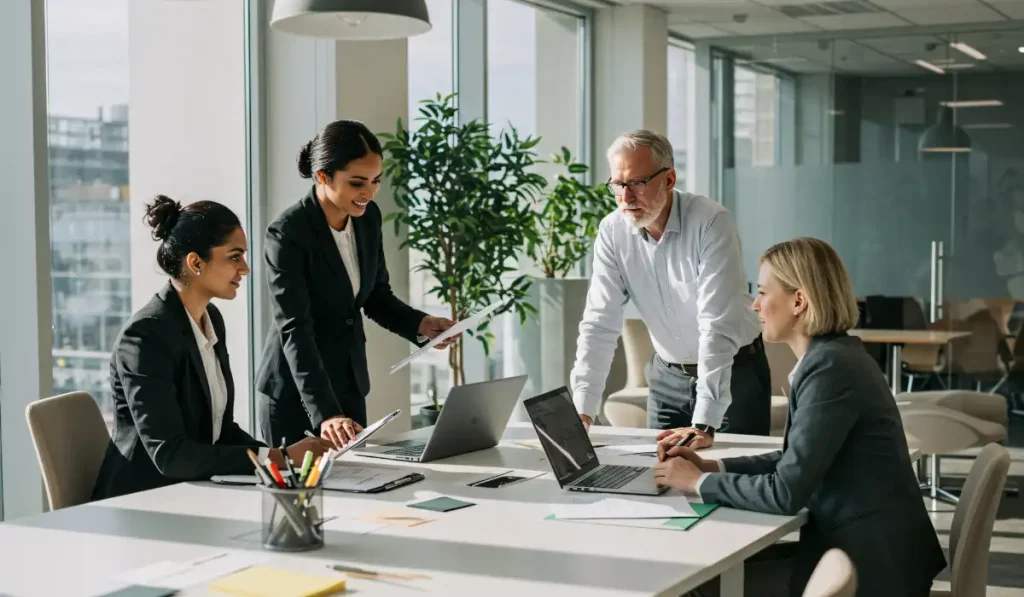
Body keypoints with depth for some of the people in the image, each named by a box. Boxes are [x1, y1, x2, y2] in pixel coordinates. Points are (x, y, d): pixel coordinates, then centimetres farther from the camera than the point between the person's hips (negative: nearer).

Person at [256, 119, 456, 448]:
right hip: (295, 392, -6)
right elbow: (295, 329, -28)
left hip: (349, 384, 6)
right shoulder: (287, 234, -22)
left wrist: (420, 325, -10)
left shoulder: (369, 216, -3)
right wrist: (325, 412, -37)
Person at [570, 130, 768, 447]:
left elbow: (718, 326, -29)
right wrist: (581, 411, -22)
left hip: (733, 372, -4)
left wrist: (704, 424, -35)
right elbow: (600, 325, -11)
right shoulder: (612, 231, -10)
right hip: (668, 375, 4)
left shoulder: (711, 223, -24)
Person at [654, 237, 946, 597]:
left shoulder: (830, 367, -21)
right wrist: (709, 467, 5)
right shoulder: (829, 355, 7)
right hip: (859, 544, 8)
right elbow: (796, 460, 14)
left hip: (873, 563, -8)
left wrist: (699, 483, -10)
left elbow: (787, 492, -22)